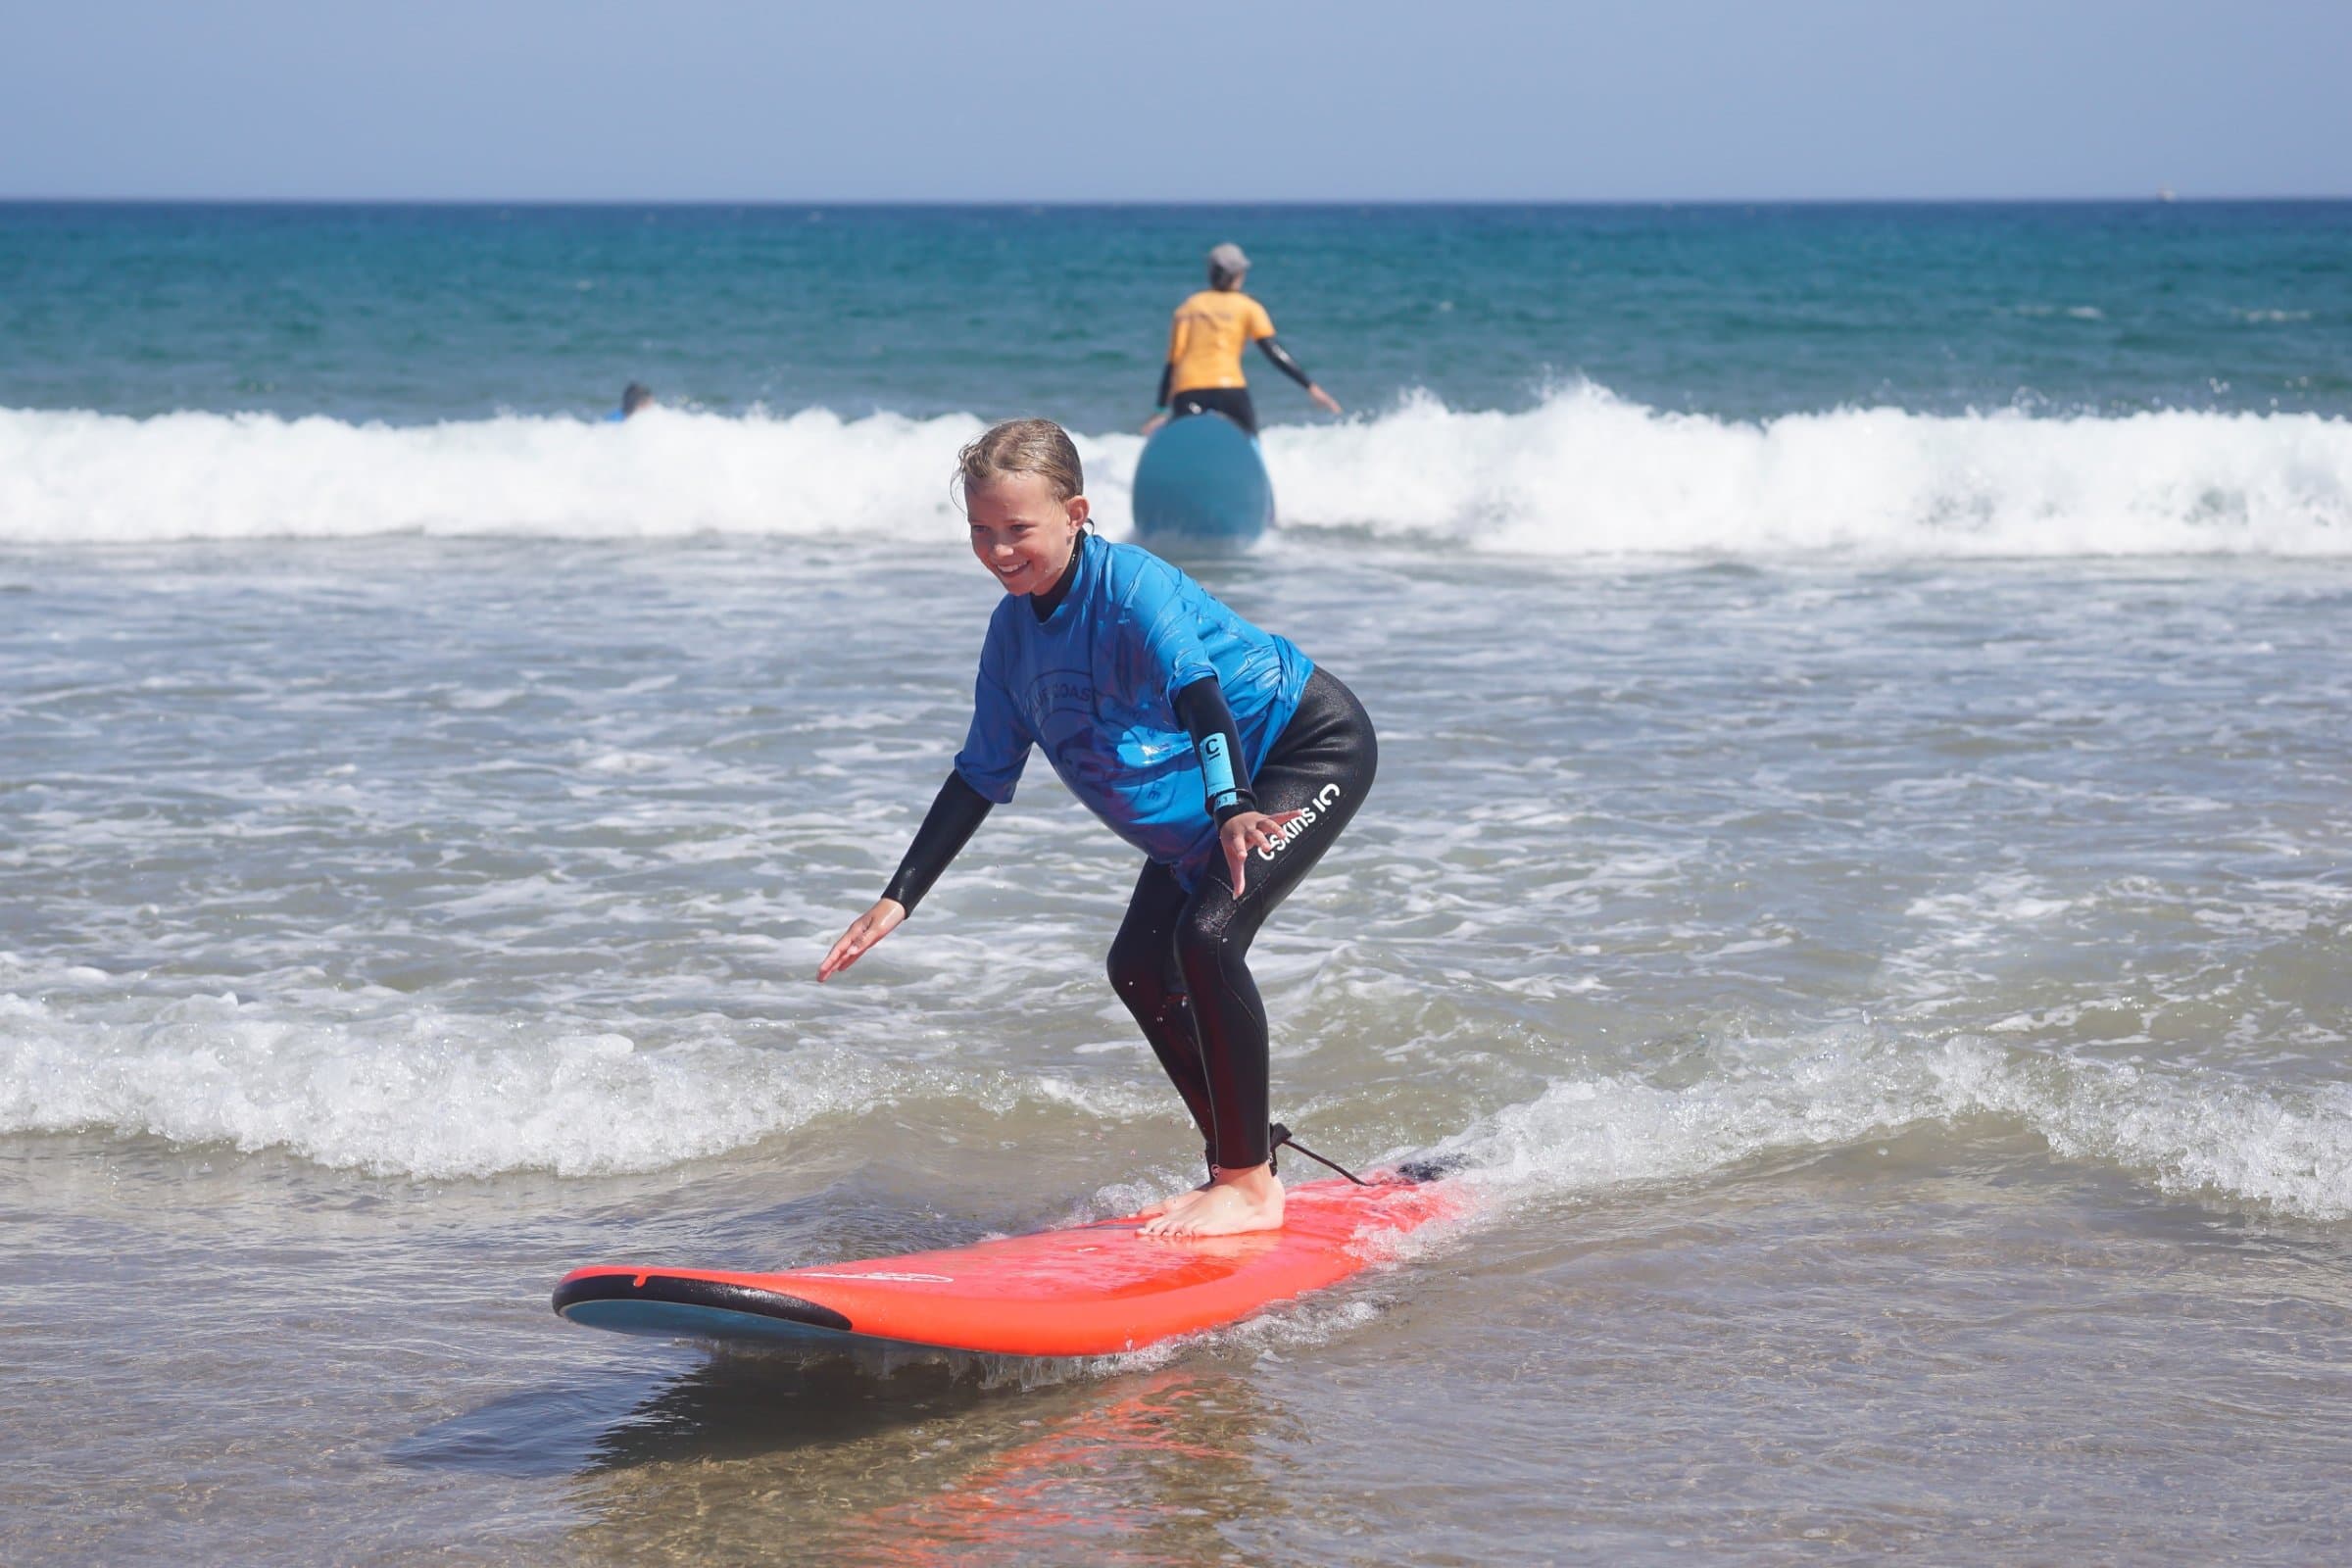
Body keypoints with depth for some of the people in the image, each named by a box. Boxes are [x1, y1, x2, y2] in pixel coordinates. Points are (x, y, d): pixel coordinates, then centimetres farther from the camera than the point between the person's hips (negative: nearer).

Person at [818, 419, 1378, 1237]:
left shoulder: (1131, 585, -27)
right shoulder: (1013, 630, -3)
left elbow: (1199, 694, -43)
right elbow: (981, 775, 4)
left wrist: (1230, 808, -60)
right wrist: (898, 898, 1)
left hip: (1311, 748, -9)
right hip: (1199, 812, 10)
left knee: (1208, 934, -25)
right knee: (1140, 968, 6)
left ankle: (1249, 1186, -17)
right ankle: (1241, 1164, 18)